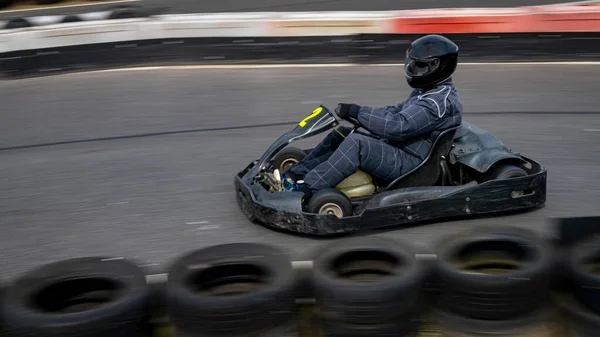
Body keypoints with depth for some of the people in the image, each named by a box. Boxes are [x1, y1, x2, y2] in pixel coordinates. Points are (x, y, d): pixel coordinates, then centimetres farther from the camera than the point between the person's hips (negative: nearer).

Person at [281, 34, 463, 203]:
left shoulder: (440, 100, -18)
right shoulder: (427, 92, 15)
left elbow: (399, 125, -27)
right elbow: (395, 112, 20)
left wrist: (357, 112, -23)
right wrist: (354, 112, 5)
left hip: (407, 163, -11)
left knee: (356, 143, -30)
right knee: (340, 135, 4)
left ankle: (305, 190, -30)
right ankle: (296, 174, -3)